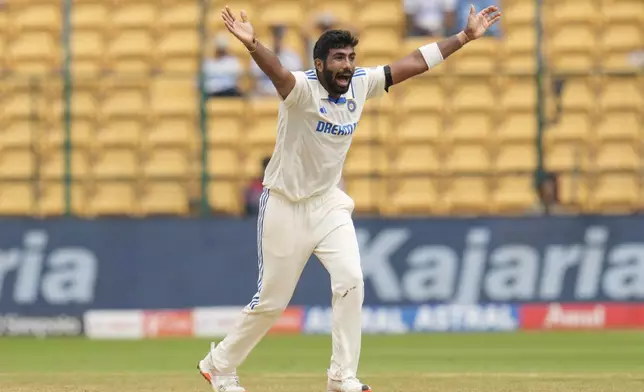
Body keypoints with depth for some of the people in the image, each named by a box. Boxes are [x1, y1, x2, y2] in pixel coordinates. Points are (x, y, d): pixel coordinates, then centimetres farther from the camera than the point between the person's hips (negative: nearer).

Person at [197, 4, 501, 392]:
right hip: (285, 206, -5)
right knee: (272, 300, 3)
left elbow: (415, 62, 2)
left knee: (351, 280, -14)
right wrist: (252, 44, -67)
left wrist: (465, 37, 0)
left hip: (329, 204, 5)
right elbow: (277, 71, -45)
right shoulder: (302, 88, -23)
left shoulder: (361, 84, -4)